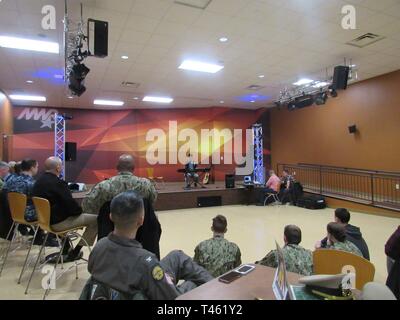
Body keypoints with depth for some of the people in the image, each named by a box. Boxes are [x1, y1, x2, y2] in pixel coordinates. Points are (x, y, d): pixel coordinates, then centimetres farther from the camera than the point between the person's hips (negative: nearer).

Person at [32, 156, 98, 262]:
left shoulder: (38, 182, 5)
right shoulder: (58, 183, -23)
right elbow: (71, 204, -23)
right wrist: (80, 210, -1)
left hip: (44, 219, 9)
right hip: (57, 223, -9)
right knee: (95, 219, -4)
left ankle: (66, 250, 38)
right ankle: (74, 253, 7)